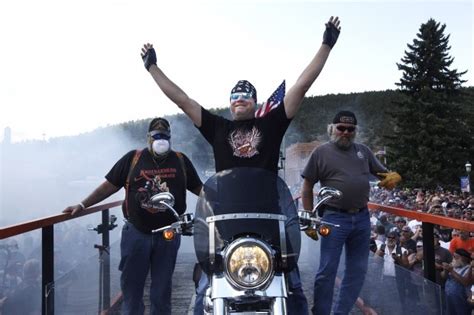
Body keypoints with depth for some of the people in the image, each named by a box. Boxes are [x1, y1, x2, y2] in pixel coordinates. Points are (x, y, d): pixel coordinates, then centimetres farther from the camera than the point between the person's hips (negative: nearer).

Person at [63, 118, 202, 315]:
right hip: (136, 234, -1)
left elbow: (198, 188, 8)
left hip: (168, 235, 1)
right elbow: (109, 186, 1)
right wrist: (82, 205, -5)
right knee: (131, 286, 10)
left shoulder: (180, 160, 5)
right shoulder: (133, 158, 1)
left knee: (162, 289, 13)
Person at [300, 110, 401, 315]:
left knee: (357, 271, 12)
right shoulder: (321, 152, 0)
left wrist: (394, 176, -7)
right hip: (335, 218, -5)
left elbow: (383, 173, 18)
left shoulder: (363, 151, 13)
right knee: (327, 271, -2)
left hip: (362, 218, 5)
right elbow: (307, 187, 2)